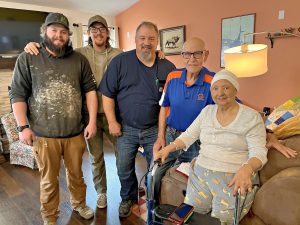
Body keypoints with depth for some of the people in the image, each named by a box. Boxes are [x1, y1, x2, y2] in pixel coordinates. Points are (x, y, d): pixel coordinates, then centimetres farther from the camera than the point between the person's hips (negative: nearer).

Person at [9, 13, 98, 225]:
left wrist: (92, 121, -4)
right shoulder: (27, 59, -1)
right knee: (49, 180, 14)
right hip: (44, 135, -1)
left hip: (75, 133, 2)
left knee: (76, 174, 19)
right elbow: (17, 95, -1)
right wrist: (23, 126, -8)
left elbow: (90, 89, 2)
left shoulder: (79, 59, 3)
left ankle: (79, 204, 44)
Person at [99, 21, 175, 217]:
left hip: (155, 129, 1)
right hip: (126, 129, 0)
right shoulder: (120, 62, -5)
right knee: (124, 168, 15)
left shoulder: (168, 67, -2)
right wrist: (112, 122, -7)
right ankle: (128, 198, 43)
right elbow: (107, 94, -3)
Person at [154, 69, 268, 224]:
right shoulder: (207, 111, 8)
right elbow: (189, 136, 10)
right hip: (201, 172, 4)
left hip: (235, 178, -3)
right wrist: (168, 149, -4)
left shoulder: (252, 117, -5)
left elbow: (258, 152, -11)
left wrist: (247, 169, -31)